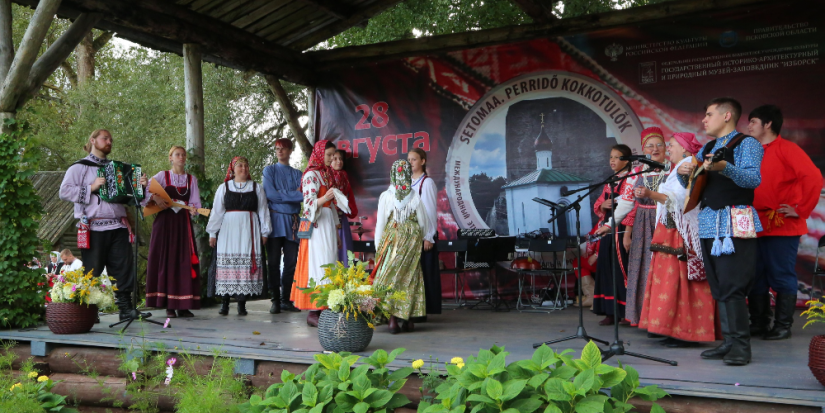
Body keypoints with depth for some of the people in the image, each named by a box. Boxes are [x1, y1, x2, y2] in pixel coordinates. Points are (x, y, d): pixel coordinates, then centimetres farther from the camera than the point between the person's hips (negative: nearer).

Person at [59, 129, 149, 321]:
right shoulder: (80, 167, 4)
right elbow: (64, 191, -6)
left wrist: (140, 185, 5)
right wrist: (91, 187, -13)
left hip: (118, 226, 5)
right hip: (94, 228, -4)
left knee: (123, 267, 0)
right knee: (92, 271, 1)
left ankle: (126, 307, 3)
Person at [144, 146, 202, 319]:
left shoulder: (192, 179, 13)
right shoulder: (162, 176, 6)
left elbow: (195, 202, 5)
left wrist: (193, 209, -16)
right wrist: (155, 198, -24)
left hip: (183, 223, 2)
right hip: (165, 222, -2)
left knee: (184, 262, -2)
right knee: (165, 261, -3)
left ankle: (183, 305, 1)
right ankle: (169, 306, 0)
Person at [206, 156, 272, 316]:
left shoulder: (256, 188, 14)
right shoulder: (224, 187, 14)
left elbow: (263, 211, 12)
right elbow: (216, 211, 11)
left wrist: (264, 232, 7)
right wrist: (212, 233, 6)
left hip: (249, 230, 0)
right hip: (228, 229, 0)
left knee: (246, 263, -6)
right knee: (227, 262, -7)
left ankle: (242, 304, -3)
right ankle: (224, 303, -3)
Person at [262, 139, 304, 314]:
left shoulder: (297, 174, 16)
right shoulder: (269, 170, 8)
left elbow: (302, 195, 3)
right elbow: (271, 194, -6)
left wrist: (282, 194, -14)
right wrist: (296, 195, -9)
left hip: (292, 221, 3)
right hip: (275, 219, -2)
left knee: (291, 262, 1)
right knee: (274, 262, -3)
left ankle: (286, 300, 9)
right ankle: (275, 300, 3)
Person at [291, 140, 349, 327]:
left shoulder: (326, 174, 18)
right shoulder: (311, 175, -7)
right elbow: (309, 203, -14)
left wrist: (336, 230, 19)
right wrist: (325, 198, -33)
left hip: (328, 224, 8)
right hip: (316, 225, -8)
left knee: (328, 265, 4)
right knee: (318, 264, -12)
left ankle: (321, 308, 6)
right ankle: (313, 311, -9)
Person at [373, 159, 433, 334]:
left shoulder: (385, 196, -5)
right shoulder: (415, 197, -4)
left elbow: (380, 223, -1)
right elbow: (424, 222, 5)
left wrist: (378, 246, 10)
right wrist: (427, 237, 25)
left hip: (390, 240, -1)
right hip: (411, 241, 1)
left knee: (389, 277, 2)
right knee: (409, 278, 7)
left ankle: (393, 319, -3)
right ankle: (408, 318, 10)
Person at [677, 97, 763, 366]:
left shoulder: (746, 144, -2)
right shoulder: (707, 148, 20)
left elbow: (753, 179, -17)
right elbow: (690, 185, 22)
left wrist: (724, 167, -33)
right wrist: (684, 172, 0)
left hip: (735, 222, -7)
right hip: (709, 223, 7)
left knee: (731, 285, -11)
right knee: (718, 287, 7)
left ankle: (741, 345, -5)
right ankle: (729, 341, 14)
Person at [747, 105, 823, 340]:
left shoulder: (786, 149, -6)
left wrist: (800, 210, -14)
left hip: (782, 226, -6)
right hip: (756, 226, 6)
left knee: (781, 276, 1)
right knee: (755, 276, 9)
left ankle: (783, 326, 10)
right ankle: (759, 323, 18)